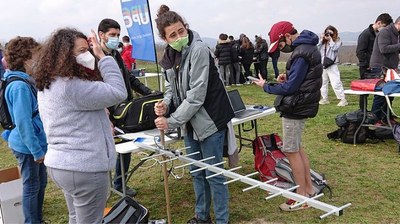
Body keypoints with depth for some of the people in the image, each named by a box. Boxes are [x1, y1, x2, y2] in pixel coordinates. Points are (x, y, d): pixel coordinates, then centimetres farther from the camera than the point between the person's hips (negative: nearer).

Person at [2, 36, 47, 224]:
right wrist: (37, 150, -20)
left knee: (40, 182, 20)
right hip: (27, 145, -9)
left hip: (35, 142, 9)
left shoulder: (25, 81, 6)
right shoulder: (20, 86, -24)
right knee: (31, 186, 6)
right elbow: (23, 122, -25)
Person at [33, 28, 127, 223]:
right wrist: (102, 56, -14)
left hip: (61, 164, 10)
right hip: (84, 168, -10)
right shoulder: (72, 87, -23)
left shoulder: (48, 85, 9)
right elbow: (118, 92, -22)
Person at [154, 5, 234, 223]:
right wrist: (166, 102, -8)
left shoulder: (198, 50, -22)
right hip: (190, 122, 7)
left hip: (209, 119, -7)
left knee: (213, 173, 2)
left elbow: (196, 95, -24)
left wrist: (171, 121, -19)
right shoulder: (169, 55, 1)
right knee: (197, 172, 19)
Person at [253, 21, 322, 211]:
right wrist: (288, 77, 5)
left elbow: (290, 87, -21)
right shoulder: (307, 47, 12)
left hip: (295, 108, -11)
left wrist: (266, 86, -8)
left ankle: (302, 197, 9)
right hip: (300, 105, 11)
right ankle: (309, 188, 28)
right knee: (297, 148, 19)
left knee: (291, 151, -1)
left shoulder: (301, 54, -21)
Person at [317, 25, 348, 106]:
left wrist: (330, 39, -11)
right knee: (323, 82, 13)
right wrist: (321, 40, -4)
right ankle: (324, 99, 25)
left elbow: (334, 48, -17)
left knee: (336, 83, -13)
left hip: (332, 65, -5)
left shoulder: (337, 41, 0)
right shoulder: (323, 42, 11)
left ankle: (343, 99, -8)